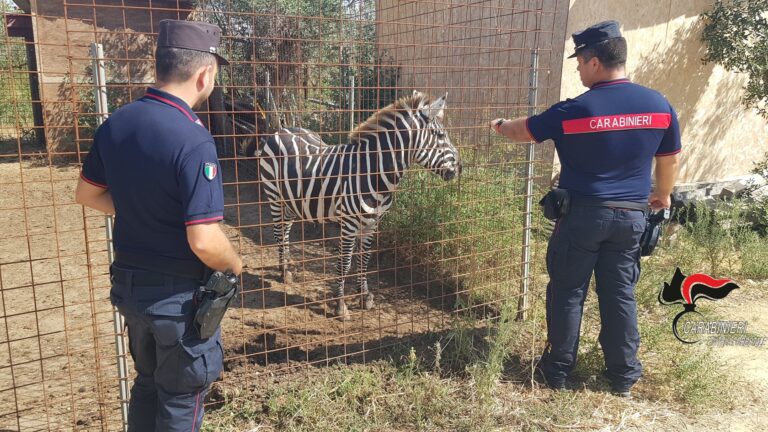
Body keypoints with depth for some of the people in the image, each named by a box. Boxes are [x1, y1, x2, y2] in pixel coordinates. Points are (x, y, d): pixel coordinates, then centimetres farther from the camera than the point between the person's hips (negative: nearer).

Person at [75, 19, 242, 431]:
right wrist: (236, 266, -9)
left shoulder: (115, 123, -3)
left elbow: (86, 193, 11)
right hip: (178, 293, -7)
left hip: (128, 281, 7)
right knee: (181, 399, 14)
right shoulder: (193, 140, -26)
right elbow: (204, 242, -28)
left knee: (147, 382, 27)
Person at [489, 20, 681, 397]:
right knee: (621, 294, 13)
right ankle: (624, 375, 23)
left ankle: (558, 370, 20)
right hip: (631, 216, 4)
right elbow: (670, 159, 11)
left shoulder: (574, 110, -13)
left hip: (582, 214, -4)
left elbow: (524, 130, 2)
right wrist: (663, 195, 28)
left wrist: (500, 126, 23)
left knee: (567, 292, 9)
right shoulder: (659, 105, -1)